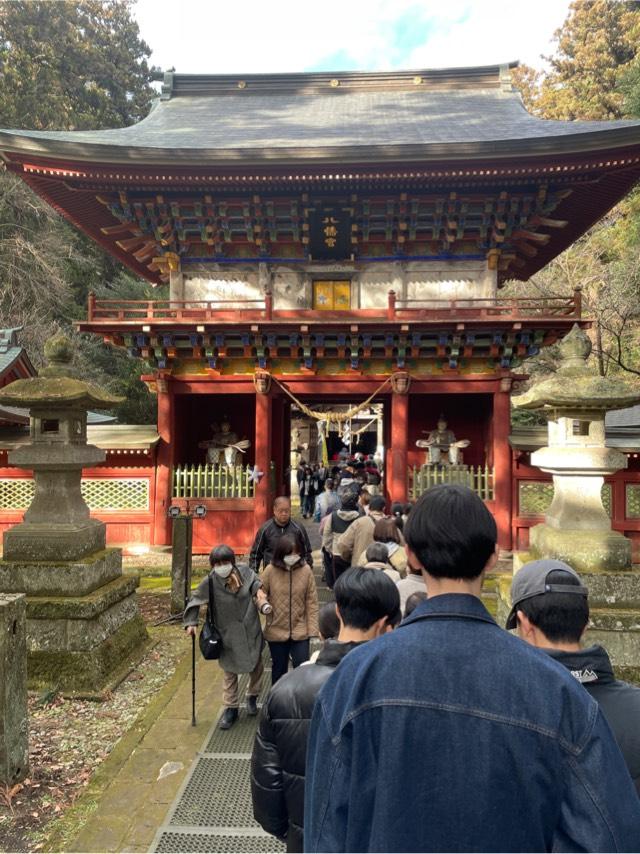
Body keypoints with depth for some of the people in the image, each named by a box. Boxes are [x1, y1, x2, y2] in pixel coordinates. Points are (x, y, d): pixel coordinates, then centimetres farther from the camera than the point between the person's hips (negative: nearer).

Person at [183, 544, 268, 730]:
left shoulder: (244, 571, -14)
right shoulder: (209, 582, -19)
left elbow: (254, 580, 8)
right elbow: (194, 600, -5)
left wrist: (258, 589, -12)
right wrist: (191, 622, -10)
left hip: (251, 629, 2)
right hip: (228, 634, -2)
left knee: (256, 664, 19)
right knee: (230, 671, 12)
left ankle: (252, 697, 45)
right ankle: (231, 708, 31)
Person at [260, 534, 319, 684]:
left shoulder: (306, 570, -11)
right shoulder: (270, 571, -12)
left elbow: (311, 601, -5)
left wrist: (312, 628, -6)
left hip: (300, 631, 0)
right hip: (276, 631, 1)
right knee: (279, 668, 19)